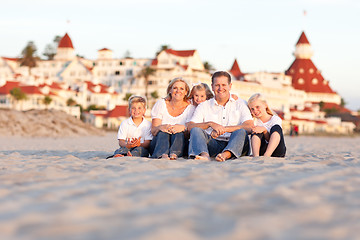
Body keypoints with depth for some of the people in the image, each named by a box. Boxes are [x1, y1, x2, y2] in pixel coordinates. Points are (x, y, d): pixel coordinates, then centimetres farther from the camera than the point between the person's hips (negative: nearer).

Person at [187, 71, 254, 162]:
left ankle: (225, 155, -59)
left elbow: (250, 127, -2)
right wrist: (210, 124, -15)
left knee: (241, 132, -29)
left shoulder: (240, 104, 14)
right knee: (196, 130, -23)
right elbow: (190, 126, 2)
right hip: (213, 144, 1)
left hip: (234, 144, -1)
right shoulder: (204, 106, 17)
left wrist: (224, 129, -13)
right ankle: (204, 155, -53)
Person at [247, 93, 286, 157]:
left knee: (276, 128, -25)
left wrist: (264, 130, -28)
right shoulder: (254, 121, 11)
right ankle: (256, 156, -47)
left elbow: (270, 139, -9)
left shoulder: (276, 119, 2)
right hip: (261, 151, 2)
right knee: (256, 132, -21)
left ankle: (266, 156, -48)